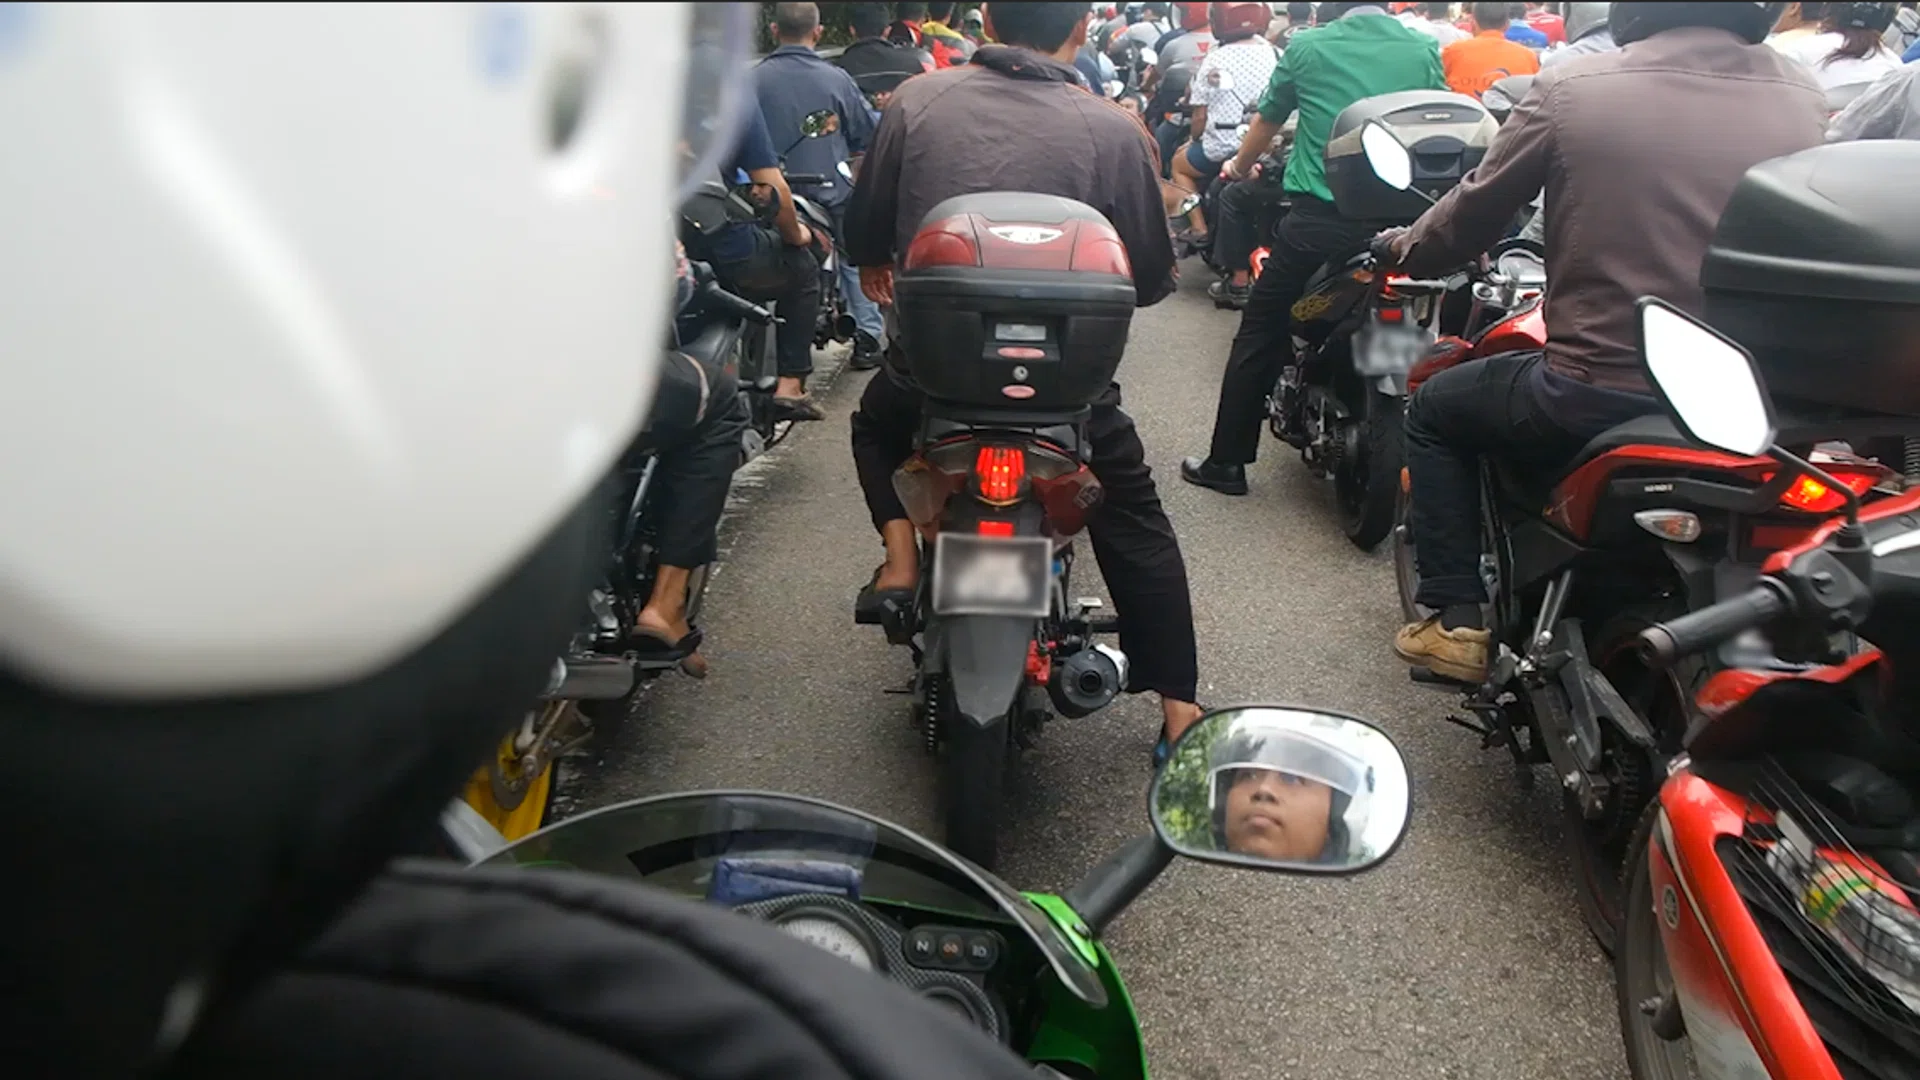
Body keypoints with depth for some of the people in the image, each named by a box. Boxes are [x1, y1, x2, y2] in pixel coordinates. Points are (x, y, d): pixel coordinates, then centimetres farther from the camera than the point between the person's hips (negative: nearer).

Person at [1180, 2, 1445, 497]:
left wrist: (1239, 167, 39)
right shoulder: (1425, 50, 7)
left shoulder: (1308, 46, 4)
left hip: (1318, 218, -2)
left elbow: (1266, 123, 18)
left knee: (1260, 335, 7)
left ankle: (1227, 460, 8)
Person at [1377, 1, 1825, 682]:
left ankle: (1457, 621, 18)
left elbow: (1474, 213, 3)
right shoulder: (1807, 100, 3)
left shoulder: (1572, 89, -7)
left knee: (1435, 409, 22)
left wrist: (1405, 248, 24)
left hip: (1598, 395, -4)